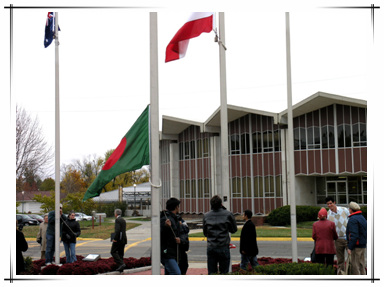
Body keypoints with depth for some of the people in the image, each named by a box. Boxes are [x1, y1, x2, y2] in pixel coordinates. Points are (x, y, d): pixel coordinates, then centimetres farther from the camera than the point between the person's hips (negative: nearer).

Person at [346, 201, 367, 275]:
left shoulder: (353, 219, -16)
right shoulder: (362, 218, 14)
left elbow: (354, 235, -22)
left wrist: (350, 247, -20)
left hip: (356, 246, -9)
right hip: (363, 245, 9)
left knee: (355, 266, -4)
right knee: (361, 264, 13)